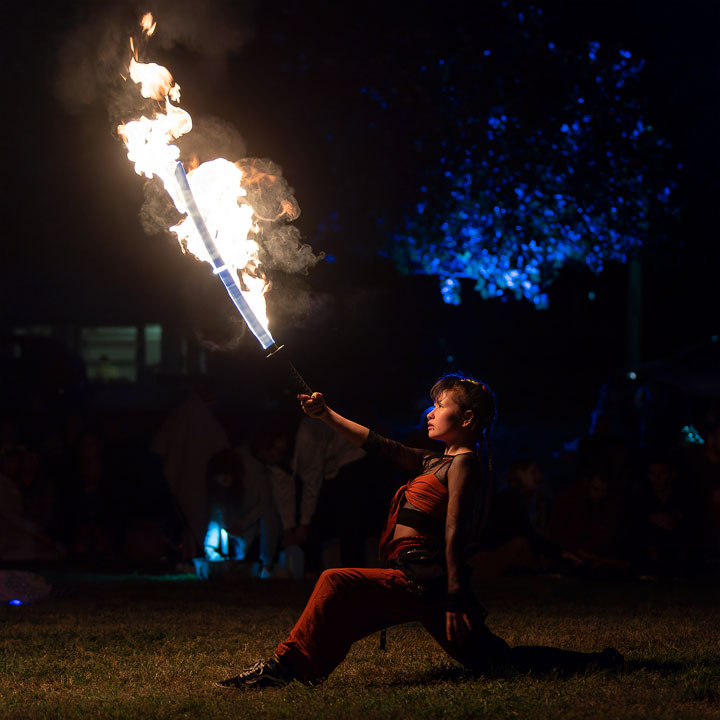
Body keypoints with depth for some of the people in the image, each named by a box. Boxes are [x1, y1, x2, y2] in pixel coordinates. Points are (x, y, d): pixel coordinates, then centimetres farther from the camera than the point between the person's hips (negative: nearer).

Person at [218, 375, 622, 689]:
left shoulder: (464, 465, -7)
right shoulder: (436, 463, 21)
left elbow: (455, 535, -16)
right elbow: (379, 446, 27)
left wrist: (456, 599, -22)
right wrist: (326, 415, 26)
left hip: (425, 580, -10)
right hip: (423, 585, 10)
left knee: (338, 584, -20)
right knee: (493, 660, 12)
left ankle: (287, 665, -23)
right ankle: (592, 663, 14)